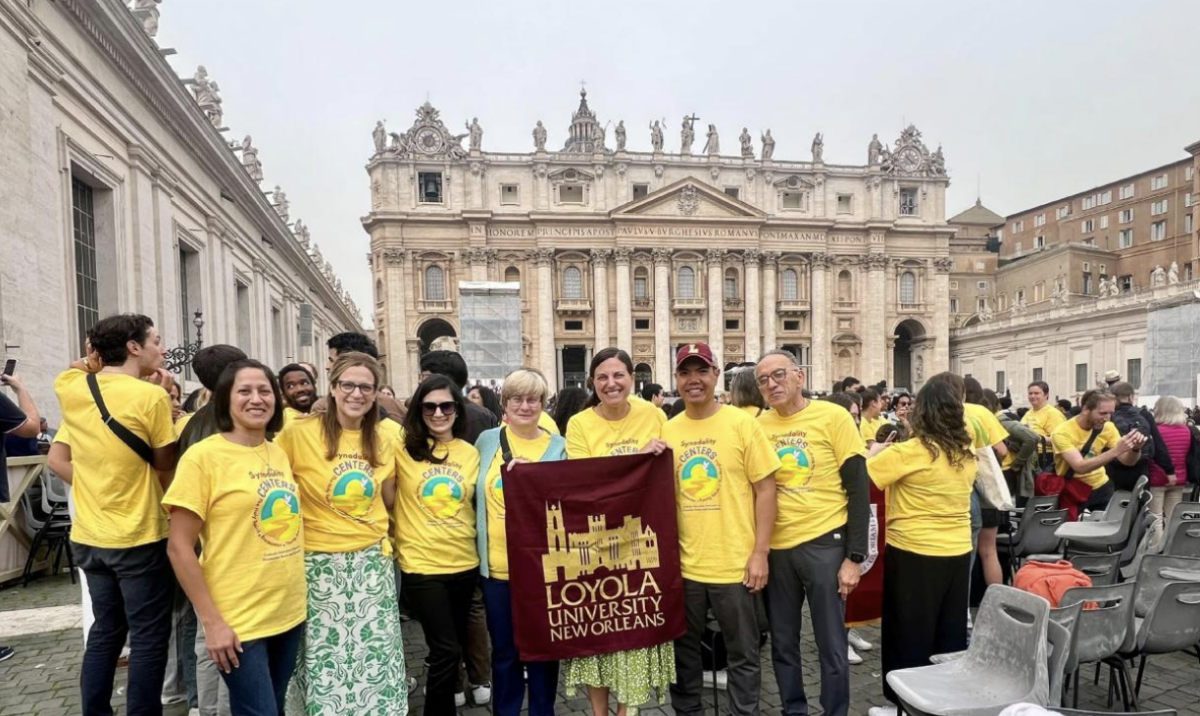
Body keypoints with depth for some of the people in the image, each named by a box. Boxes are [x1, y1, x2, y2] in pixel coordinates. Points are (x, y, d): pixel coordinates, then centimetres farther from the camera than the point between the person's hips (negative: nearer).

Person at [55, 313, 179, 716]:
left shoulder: (70, 388, -1)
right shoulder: (151, 396, -18)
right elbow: (166, 468, -11)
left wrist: (98, 360, 12)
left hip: (88, 536, 7)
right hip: (139, 538, -7)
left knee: (105, 631, 20)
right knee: (148, 637, 6)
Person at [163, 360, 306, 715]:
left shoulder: (279, 453, 5)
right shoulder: (203, 455, -12)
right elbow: (179, 547, -12)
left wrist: (298, 598, 11)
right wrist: (211, 621, -14)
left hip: (290, 613, 6)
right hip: (238, 621, -6)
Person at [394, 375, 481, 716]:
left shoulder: (470, 453, 3)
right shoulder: (403, 448, -7)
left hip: (464, 563, 4)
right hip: (420, 565, -4)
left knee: (453, 647, 18)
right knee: (448, 650, -2)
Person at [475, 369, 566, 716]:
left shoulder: (557, 446, 0)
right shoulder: (487, 440, 2)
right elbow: (478, 496, 10)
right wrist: (481, 549, 5)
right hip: (498, 564, 1)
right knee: (504, 651, 14)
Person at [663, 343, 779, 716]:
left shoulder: (742, 423, -7)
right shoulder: (667, 431, 2)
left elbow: (766, 489, -6)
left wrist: (760, 553, -10)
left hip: (735, 563, -3)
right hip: (684, 564, 3)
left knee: (743, 654, 13)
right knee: (683, 649, 18)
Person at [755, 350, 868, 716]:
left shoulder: (833, 417, -7)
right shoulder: (757, 425, 2)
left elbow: (859, 489, -6)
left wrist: (855, 556, -10)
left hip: (824, 544, -3)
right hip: (775, 547, 3)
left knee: (831, 645, 9)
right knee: (782, 643, 16)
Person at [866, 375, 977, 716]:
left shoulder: (909, 451, -18)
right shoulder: (966, 453, 2)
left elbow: (861, 476, -16)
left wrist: (876, 452, 1)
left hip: (913, 553, -6)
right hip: (958, 552, 6)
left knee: (909, 633, 8)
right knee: (950, 633, 18)